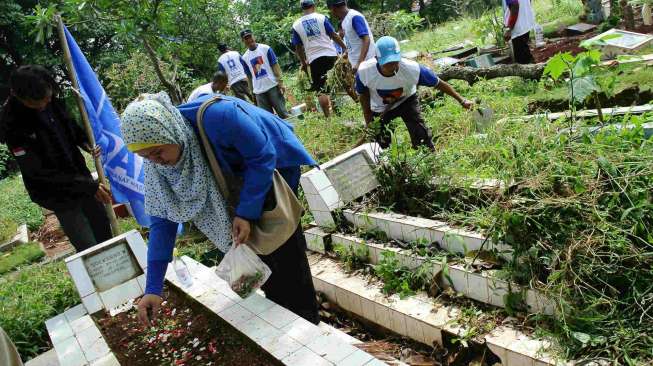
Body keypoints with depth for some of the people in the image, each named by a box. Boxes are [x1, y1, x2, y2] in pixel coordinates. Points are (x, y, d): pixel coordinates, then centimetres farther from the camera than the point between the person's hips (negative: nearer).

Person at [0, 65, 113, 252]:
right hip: (58, 194, -6)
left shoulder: (51, 101, -8)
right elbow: (39, 172, -23)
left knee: (104, 231, 19)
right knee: (90, 250, -4)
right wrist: (90, 186, -26)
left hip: (81, 177, 6)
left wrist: (86, 143, -9)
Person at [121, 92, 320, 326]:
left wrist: (246, 212, -32)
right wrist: (153, 288, -18)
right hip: (240, 175, 6)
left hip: (276, 164, -5)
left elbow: (263, 156, -27)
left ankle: (307, 322, 14)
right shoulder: (158, 161, -18)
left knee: (283, 246, -4)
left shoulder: (217, 116, -39)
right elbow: (163, 218, -15)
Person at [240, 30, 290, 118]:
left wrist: (280, 82, -11)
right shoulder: (245, 57, 7)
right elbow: (249, 76, 12)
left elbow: (275, 65, -2)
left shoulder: (265, 48, 0)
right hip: (258, 91, 3)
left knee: (282, 112, 0)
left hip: (272, 86, -3)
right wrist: (252, 92, 10)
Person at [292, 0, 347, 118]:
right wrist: (345, 48, 9)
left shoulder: (296, 25, 4)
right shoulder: (321, 17, 2)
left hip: (315, 59, -1)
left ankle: (328, 117, 0)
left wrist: (303, 63, 16)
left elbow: (298, 47, 5)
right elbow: (334, 35, 0)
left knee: (320, 90, 3)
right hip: (331, 55, 1)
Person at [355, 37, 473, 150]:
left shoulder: (412, 69, -37)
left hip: (407, 101, 0)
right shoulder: (364, 72, -35)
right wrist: (368, 122, -4)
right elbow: (364, 96, -12)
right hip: (380, 109, 1)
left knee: (422, 138, -6)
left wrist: (461, 100, -13)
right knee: (381, 146, 7)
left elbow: (439, 84, -20)